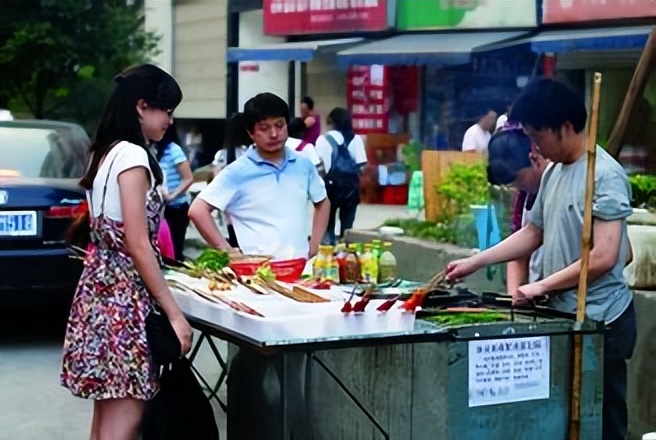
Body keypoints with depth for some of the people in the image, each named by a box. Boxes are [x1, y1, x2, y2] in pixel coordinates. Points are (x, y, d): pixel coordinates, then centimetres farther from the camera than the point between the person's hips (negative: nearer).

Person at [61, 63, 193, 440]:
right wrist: (174, 313, -16)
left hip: (101, 283, 10)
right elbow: (138, 245, -19)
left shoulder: (106, 153, 12)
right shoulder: (132, 156, -15)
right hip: (124, 291, -10)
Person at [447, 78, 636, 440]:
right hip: (564, 315, 8)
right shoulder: (554, 173, 11)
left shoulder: (604, 175, -15)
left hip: (599, 321, -8)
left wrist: (541, 286, -16)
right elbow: (532, 233, 20)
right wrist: (475, 262, 13)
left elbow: (604, 257, -21)